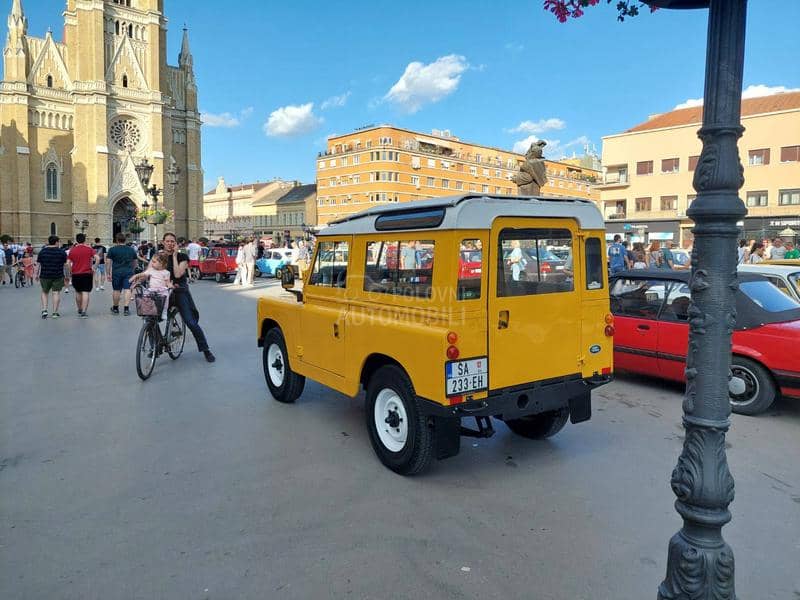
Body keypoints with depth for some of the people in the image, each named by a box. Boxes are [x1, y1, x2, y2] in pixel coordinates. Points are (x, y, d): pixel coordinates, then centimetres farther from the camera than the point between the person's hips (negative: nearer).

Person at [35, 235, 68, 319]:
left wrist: (36, 274, 14)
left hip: (45, 276, 2)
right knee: (56, 293, 2)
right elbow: (66, 264, 2)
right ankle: (55, 313, 2)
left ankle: (44, 310, 6)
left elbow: (38, 264, 6)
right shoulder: (61, 252, -2)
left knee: (45, 292, 17)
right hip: (58, 276, -2)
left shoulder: (42, 251, 4)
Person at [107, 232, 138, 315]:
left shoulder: (112, 249, 1)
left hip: (116, 272, -1)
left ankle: (115, 308, 24)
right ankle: (126, 309, -9)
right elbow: (135, 262, 18)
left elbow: (108, 262, -3)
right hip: (128, 272, 1)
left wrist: (108, 273, 1)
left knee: (116, 290, 10)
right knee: (127, 289, -3)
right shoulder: (131, 249, 10)